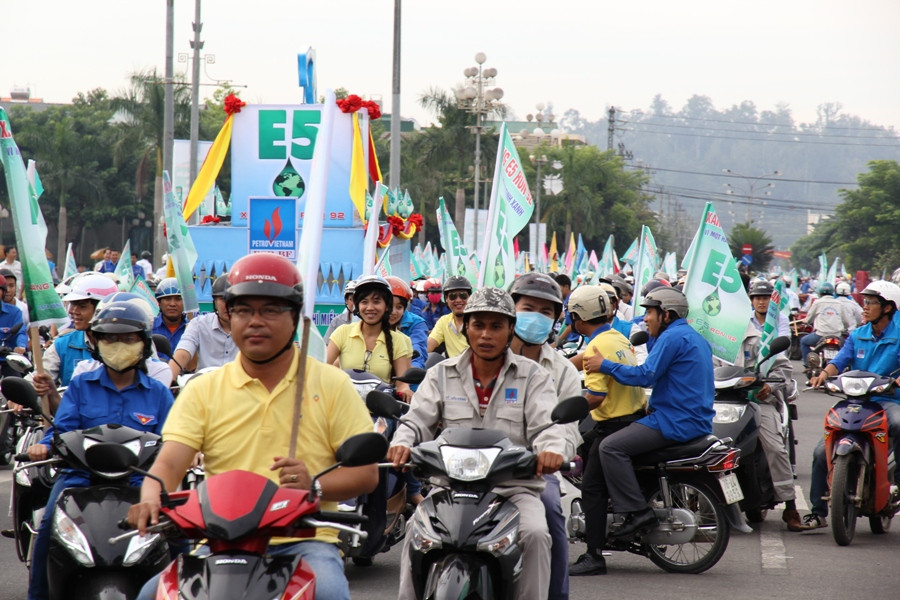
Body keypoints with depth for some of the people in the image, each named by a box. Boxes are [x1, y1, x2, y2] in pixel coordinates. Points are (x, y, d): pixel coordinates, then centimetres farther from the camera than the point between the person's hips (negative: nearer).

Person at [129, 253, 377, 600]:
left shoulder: (332, 385, 9)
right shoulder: (202, 390, 12)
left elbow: (366, 473, 5)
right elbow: (168, 463, 0)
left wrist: (315, 485, -16)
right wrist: (150, 500, -24)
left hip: (304, 541, -1)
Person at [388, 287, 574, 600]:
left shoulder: (532, 376, 7)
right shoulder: (442, 374, 13)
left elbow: (548, 425, -5)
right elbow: (417, 420, 4)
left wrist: (553, 449, -31)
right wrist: (402, 444, -21)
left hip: (515, 488, -1)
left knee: (535, 534, -30)